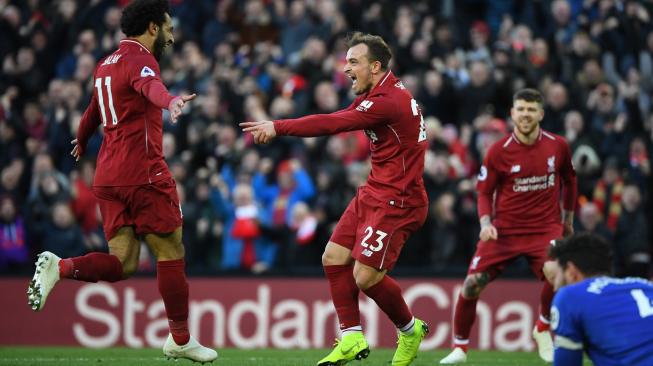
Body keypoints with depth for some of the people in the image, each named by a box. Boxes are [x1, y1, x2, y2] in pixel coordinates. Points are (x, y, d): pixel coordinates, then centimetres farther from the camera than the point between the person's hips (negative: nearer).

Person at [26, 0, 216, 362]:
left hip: (108, 177, 8)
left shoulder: (106, 64, 19)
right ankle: (180, 340, 11)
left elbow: (93, 112, 38)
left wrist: (81, 142, 58)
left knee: (122, 263, 2)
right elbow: (148, 84, -34)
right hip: (143, 173, -8)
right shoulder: (139, 58, -8)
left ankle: (59, 267, -20)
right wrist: (170, 100, -57)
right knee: (171, 253, 4)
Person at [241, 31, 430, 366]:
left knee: (366, 276, -12)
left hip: (396, 200, -10)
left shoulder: (388, 101, -21)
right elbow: (337, 120, 8)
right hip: (373, 194, 10)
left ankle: (410, 330, 12)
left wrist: (278, 127, -23)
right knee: (334, 257, 3)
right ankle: (352, 338, 9)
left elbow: (333, 124, -26)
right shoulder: (377, 95, 12)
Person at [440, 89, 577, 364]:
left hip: (546, 227, 0)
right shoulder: (498, 151, -7)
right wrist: (485, 222, -15)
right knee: (472, 283, -11)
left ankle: (543, 330, 5)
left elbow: (569, 179, 17)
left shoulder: (557, 146, -2)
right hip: (504, 230, 0)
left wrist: (569, 218, 23)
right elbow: (484, 191, 2)